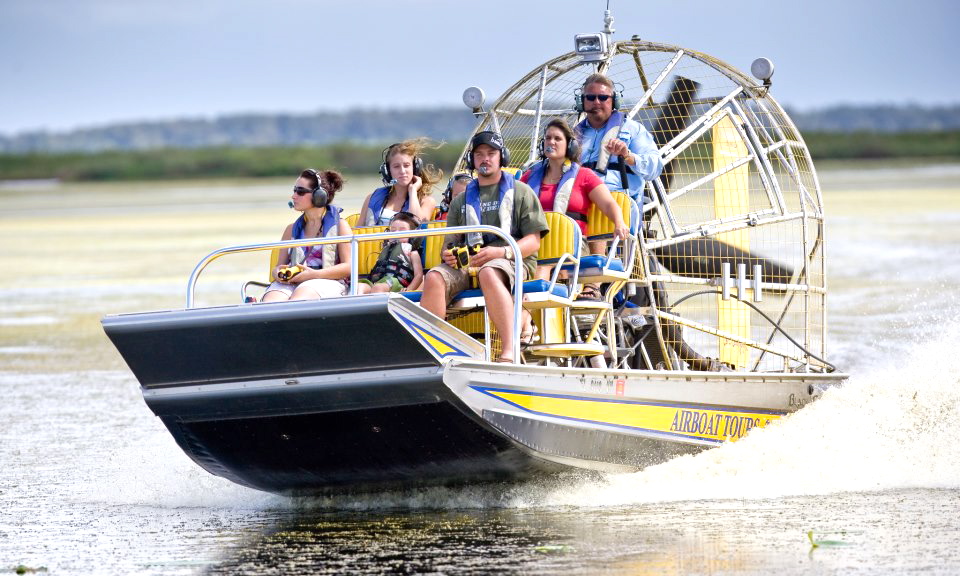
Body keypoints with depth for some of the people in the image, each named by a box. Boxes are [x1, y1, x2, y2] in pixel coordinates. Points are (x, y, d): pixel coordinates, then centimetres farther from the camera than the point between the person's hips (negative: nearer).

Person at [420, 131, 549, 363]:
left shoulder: (521, 192, 15)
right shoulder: (461, 201, 27)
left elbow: (533, 242, 5)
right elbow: (451, 243, 22)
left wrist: (500, 252, -13)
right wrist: (448, 254, -4)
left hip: (513, 261, -4)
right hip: (468, 263, 4)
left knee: (488, 273, -41)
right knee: (434, 277, -29)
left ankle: (509, 352, -53)